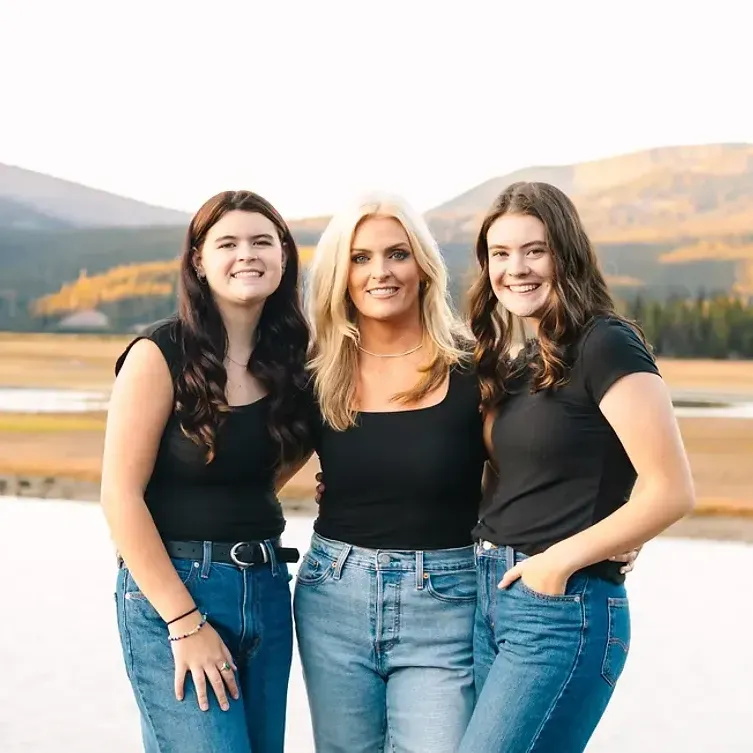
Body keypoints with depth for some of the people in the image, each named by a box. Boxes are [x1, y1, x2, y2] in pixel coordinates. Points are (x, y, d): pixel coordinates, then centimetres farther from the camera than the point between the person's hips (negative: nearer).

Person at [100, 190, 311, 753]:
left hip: (268, 588, 6)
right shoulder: (161, 354, -10)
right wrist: (185, 621, -16)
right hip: (171, 588, -6)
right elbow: (120, 495, -13)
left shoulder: (289, 357, 6)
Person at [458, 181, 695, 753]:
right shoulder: (523, 364, 14)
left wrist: (561, 560, -15)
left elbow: (671, 492, -16)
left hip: (564, 610, -8)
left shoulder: (607, 346, -11)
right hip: (495, 599, 8)